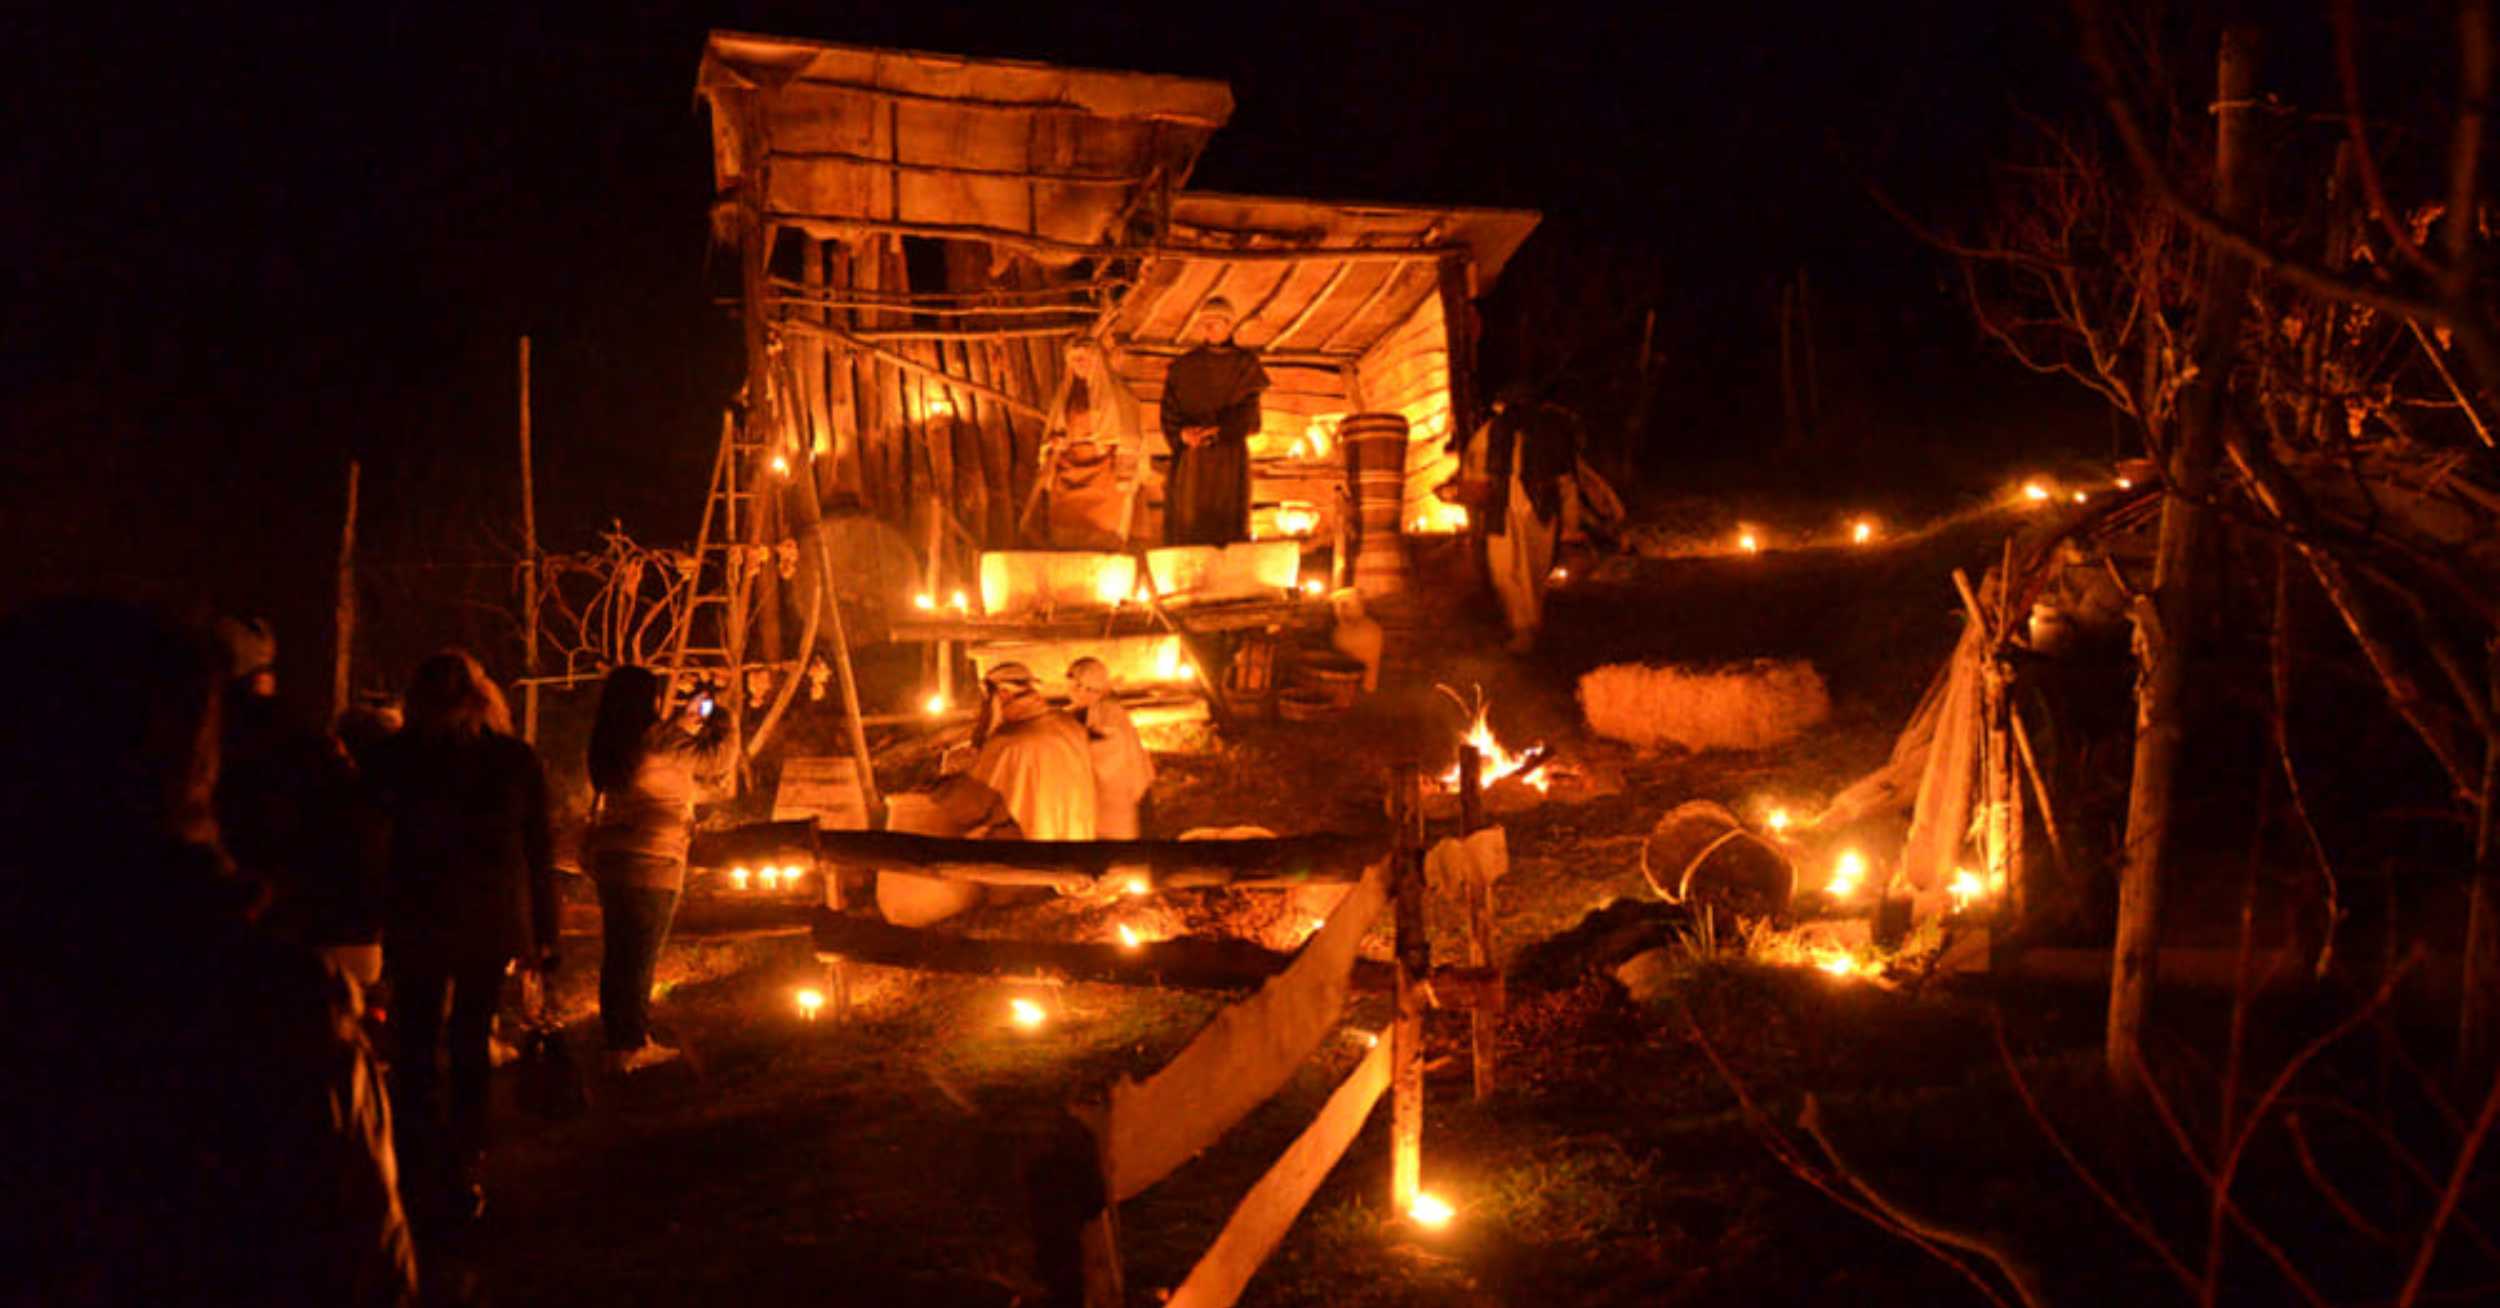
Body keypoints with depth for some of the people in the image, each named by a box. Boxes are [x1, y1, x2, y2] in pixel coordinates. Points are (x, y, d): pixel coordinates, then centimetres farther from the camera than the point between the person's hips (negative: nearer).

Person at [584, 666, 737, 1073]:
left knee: (617, 954, 12)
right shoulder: (658, 742, -13)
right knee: (640, 958, -1)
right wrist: (722, 721, 13)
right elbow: (719, 760, -3)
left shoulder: (610, 745, 9)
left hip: (610, 861, 8)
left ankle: (619, 1040, 21)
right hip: (651, 864, -7)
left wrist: (686, 721, 25)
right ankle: (631, 1047, 3)